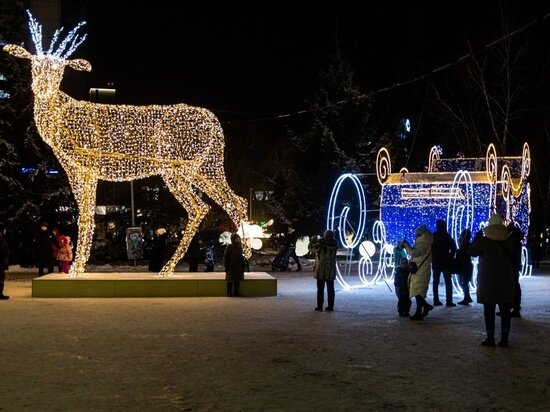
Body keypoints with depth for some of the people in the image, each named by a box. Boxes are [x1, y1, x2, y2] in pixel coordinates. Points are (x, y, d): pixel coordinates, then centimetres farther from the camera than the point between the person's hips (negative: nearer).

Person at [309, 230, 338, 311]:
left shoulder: (321, 243, -14)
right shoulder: (335, 244, -4)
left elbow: (311, 249, -1)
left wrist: (313, 240, 14)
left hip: (321, 269, -3)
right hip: (331, 270, 3)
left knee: (320, 289, 4)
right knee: (330, 288, 8)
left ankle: (319, 306, 5)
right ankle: (330, 306, 10)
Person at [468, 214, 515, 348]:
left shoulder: (484, 241, -12)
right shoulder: (509, 242, 1)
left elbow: (471, 251, -1)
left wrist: (477, 237, 7)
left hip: (488, 281, -3)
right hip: (506, 280, 3)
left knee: (489, 309, 3)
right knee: (505, 310, 5)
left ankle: (490, 338, 3)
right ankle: (504, 339, 5)